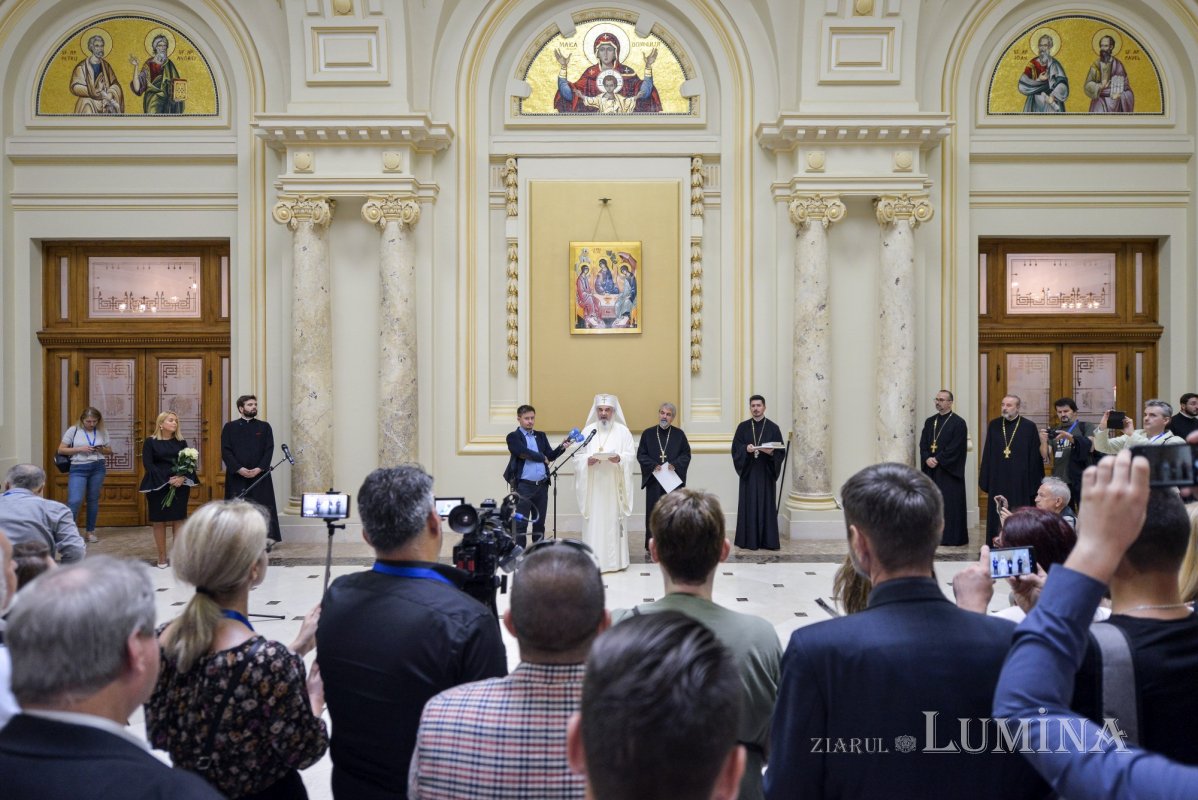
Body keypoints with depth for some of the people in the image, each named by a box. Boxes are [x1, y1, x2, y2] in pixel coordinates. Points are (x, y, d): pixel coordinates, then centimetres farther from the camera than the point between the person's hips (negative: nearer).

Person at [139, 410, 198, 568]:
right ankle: (162, 558, 9)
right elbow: (148, 464, -7)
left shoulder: (181, 442, 9)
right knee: (159, 521, 2)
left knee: (178, 520, 2)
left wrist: (182, 477, -16)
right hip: (157, 485, -2)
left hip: (180, 485, 2)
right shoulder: (150, 441, 1)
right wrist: (167, 480, -16)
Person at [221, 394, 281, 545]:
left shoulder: (264, 427, 9)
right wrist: (239, 469, -13)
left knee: (263, 508, -4)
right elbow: (225, 451, -1)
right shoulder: (229, 427, 7)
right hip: (236, 476, 0)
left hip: (260, 475, 0)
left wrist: (259, 469, -12)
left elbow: (269, 450, 2)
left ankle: (267, 539, -3)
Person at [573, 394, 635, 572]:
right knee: (593, 522, -1)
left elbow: (631, 456, -1)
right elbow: (577, 456, 6)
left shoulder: (623, 431, 5)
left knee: (614, 521, 0)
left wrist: (619, 459, -21)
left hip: (614, 487, -1)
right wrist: (587, 460, -15)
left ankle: (616, 560, 7)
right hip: (593, 486, 1)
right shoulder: (588, 430, 9)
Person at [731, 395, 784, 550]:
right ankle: (749, 539, 7)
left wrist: (771, 452, -20)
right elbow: (735, 449, 0)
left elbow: (781, 452, 0)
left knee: (766, 505, 1)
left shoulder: (773, 428, 3)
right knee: (749, 505, 1)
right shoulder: (743, 427, 6)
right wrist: (746, 449, -19)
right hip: (748, 472, 1)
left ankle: (767, 540, 7)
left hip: (766, 473, -1)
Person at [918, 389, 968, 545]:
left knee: (950, 504, -3)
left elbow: (955, 449, -13)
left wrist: (937, 460, -14)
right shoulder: (929, 421, 13)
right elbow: (923, 444, 8)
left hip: (949, 471, -5)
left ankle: (952, 538, 4)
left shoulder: (958, 423, -5)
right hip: (931, 470, 6)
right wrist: (927, 459, -9)